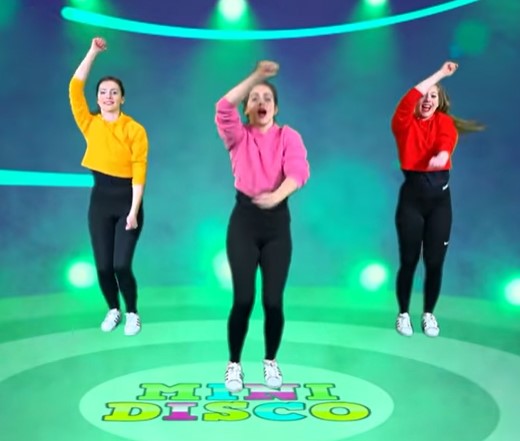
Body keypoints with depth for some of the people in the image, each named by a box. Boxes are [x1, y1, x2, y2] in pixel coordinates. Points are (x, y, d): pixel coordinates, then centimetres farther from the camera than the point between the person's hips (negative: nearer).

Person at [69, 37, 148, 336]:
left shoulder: (135, 129, -6)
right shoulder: (90, 125, 3)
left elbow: (139, 172, -10)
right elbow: (75, 88, -4)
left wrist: (134, 211, -15)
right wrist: (93, 52, -4)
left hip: (127, 201, -3)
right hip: (100, 201, 3)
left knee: (122, 265, -6)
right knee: (103, 266, 5)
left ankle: (132, 313, 19)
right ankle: (113, 310, 30)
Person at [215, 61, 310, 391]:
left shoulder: (289, 136, 4)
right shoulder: (239, 136, 6)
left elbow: (299, 171, -14)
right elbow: (223, 108, -15)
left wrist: (277, 195, -33)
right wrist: (256, 76, -18)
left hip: (277, 220, 0)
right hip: (244, 218, 0)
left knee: (274, 300, 0)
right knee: (243, 299, -3)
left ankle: (271, 362, 23)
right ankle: (234, 365, 16)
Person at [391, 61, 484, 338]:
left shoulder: (444, 122, 6)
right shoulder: (404, 123, 3)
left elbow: (447, 140, -17)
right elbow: (410, 98, -17)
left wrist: (442, 154, -39)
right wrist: (440, 73, -15)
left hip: (440, 197, 1)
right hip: (411, 195, -1)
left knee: (434, 261, 4)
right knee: (408, 260, 4)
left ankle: (429, 314, 25)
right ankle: (403, 314, 23)